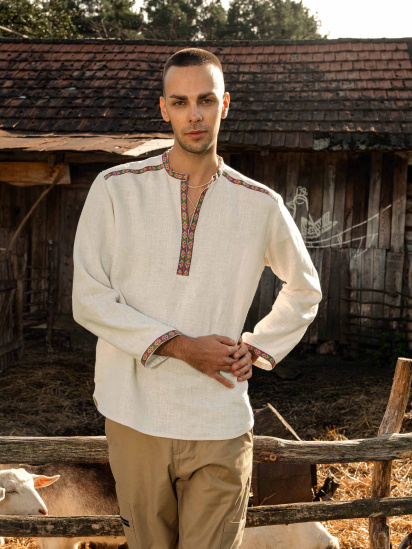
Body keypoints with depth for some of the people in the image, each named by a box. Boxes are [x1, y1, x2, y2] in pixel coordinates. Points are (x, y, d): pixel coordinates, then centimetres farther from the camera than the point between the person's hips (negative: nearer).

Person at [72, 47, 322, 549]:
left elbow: (304, 289, 20)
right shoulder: (115, 188, -1)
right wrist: (179, 346, -13)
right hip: (135, 415, 0)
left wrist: (258, 348, 6)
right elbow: (88, 300, -5)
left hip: (219, 422, 1)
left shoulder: (261, 205, 4)